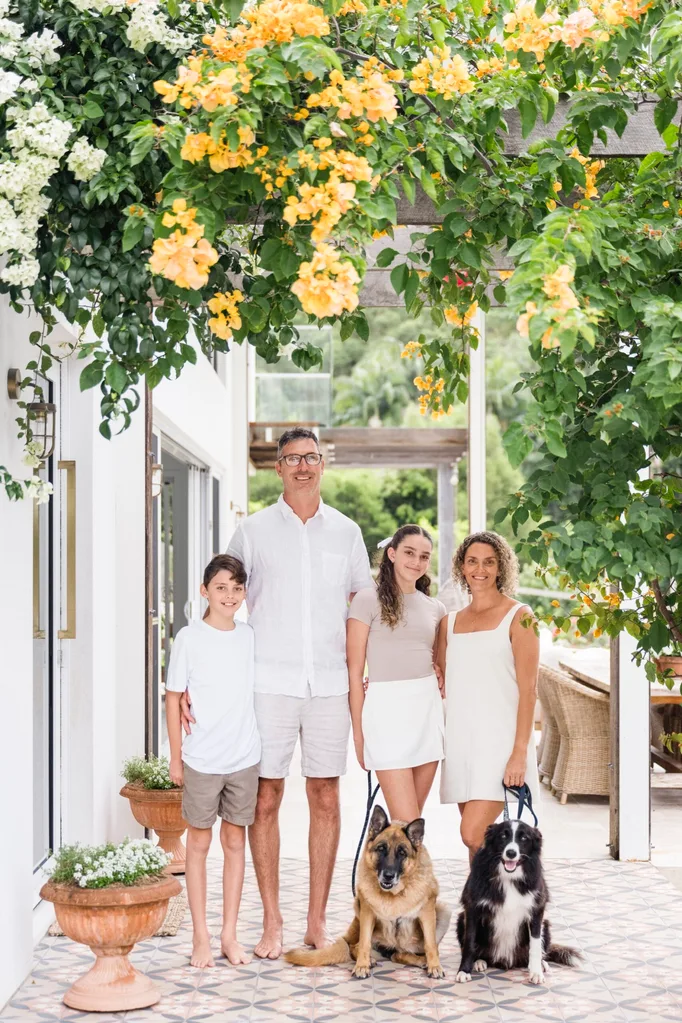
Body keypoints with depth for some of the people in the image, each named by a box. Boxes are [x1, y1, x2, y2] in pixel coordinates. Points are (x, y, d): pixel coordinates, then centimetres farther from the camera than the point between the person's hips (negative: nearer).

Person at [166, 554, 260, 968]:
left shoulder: (250, 636, 4)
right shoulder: (189, 638, -5)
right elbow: (173, 699, -1)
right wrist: (175, 758, -2)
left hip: (244, 758, 3)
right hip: (201, 759, -3)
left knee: (235, 841, 8)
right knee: (199, 843, 5)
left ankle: (230, 934, 17)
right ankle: (201, 936, 13)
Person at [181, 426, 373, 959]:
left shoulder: (346, 532, 10)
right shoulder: (254, 531, 4)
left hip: (330, 684, 2)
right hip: (269, 681, -1)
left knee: (326, 799, 4)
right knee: (265, 798, -1)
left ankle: (318, 920, 14)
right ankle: (272, 922, 10)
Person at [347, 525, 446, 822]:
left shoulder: (435, 608, 13)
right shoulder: (368, 600, -2)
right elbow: (354, 671, -3)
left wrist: (441, 678, 5)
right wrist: (358, 731, -6)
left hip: (428, 707, 5)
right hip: (387, 709, -5)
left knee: (412, 821, 7)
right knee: (408, 827, -11)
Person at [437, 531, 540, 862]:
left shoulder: (518, 617, -1)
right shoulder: (450, 622, 14)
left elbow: (528, 689, -6)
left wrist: (520, 752, -14)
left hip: (500, 740, -5)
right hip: (461, 739, 5)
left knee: (473, 834, -17)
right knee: (481, 840, 6)